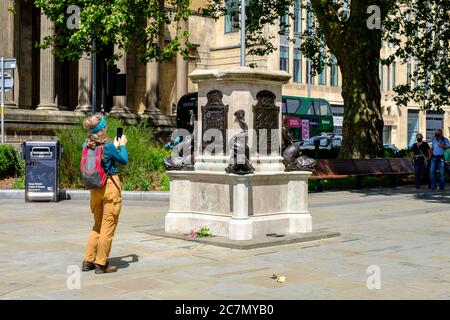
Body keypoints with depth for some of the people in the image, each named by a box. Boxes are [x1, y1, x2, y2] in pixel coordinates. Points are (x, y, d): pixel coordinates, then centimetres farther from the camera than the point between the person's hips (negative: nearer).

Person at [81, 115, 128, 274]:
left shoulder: (86, 145, 2)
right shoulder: (108, 146, -16)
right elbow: (124, 160, -1)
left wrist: (114, 146, 24)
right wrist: (122, 145, 13)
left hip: (95, 188, 6)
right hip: (110, 186, -6)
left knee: (97, 225, 20)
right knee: (108, 227, 4)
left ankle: (88, 260, 23)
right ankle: (101, 264, 9)